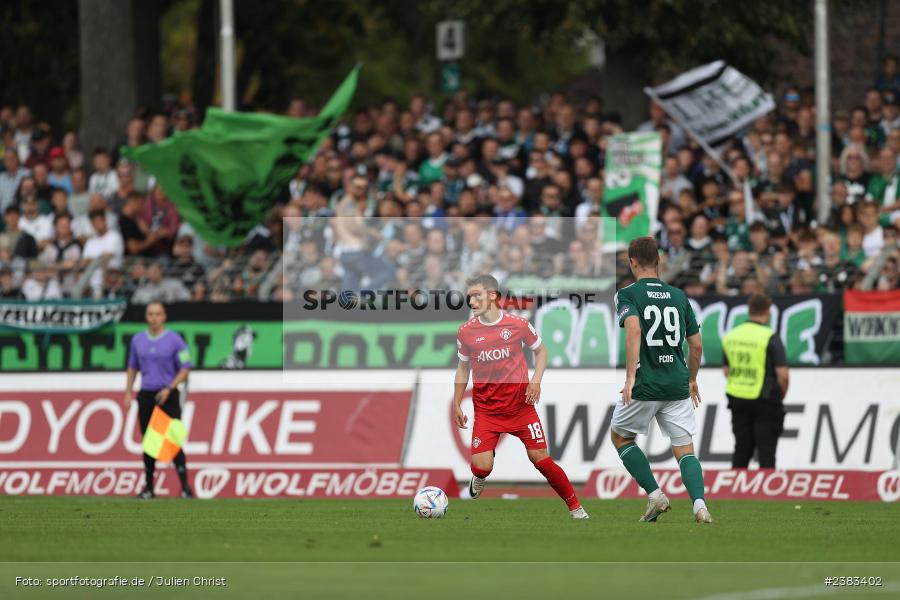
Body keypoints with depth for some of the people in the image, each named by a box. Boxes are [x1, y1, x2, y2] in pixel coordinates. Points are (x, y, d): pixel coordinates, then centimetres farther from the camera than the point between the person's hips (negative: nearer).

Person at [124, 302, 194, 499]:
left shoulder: (174, 340, -3)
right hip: (146, 395, 4)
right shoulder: (138, 340, 10)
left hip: (167, 396, -4)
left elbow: (185, 369, -4)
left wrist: (169, 389, -15)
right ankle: (148, 487, 11)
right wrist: (128, 392, 10)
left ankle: (185, 487, -12)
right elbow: (132, 368, 19)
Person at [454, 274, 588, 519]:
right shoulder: (466, 332, -1)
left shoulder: (518, 324, -5)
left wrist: (536, 380, -5)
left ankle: (575, 507, 11)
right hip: (486, 411, 1)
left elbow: (540, 351, 10)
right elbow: (463, 367, 13)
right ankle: (476, 485, 22)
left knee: (540, 459, -4)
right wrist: (457, 404, 11)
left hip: (520, 405, -1)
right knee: (481, 467, -15)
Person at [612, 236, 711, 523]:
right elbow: (696, 345, 12)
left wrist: (630, 376, -25)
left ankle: (655, 496, 8)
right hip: (678, 386, 4)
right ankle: (700, 504, -16)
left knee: (619, 436, 19)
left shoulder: (628, 294, -3)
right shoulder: (678, 296, 11)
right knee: (684, 449, 7)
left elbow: (633, 330, -22)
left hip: (644, 387, -4)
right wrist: (692, 379, 27)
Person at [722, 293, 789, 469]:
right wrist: (781, 395, 1)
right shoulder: (770, 338, -13)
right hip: (765, 400, -5)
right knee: (766, 454, 1)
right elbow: (782, 374, -16)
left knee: (741, 450, 12)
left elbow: (727, 371, 13)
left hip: (737, 400, 5)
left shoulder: (731, 336, 5)